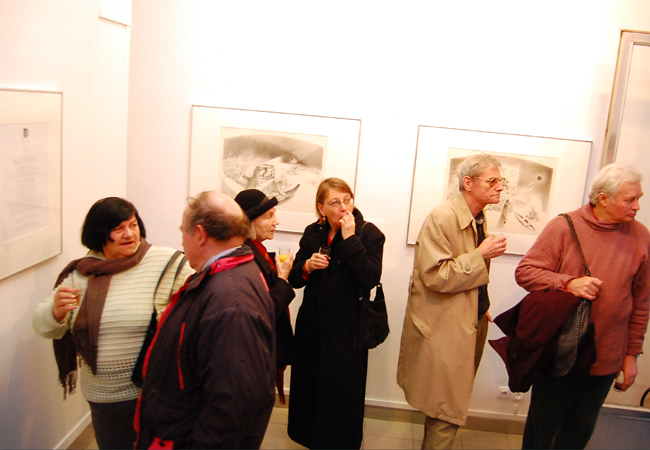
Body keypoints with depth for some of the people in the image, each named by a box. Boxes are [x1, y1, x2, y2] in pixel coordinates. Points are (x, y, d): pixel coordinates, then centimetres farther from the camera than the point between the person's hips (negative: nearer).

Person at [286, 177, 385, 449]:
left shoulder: (370, 234, -9)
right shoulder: (313, 233, 4)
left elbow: (370, 279, -23)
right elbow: (294, 279, 8)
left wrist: (350, 239, -24)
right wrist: (307, 266, -14)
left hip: (347, 328, -4)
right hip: (311, 324, 4)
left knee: (342, 392, 7)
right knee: (308, 385, 15)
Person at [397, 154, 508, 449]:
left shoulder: (478, 219, 10)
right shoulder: (442, 218, -19)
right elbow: (435, 276, -25)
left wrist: (481, 306, 14)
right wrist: (480, 255, -21)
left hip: (468, 325, 9)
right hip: (443, 330, -8)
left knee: (444, 408, 20)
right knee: (449, 412, -1)